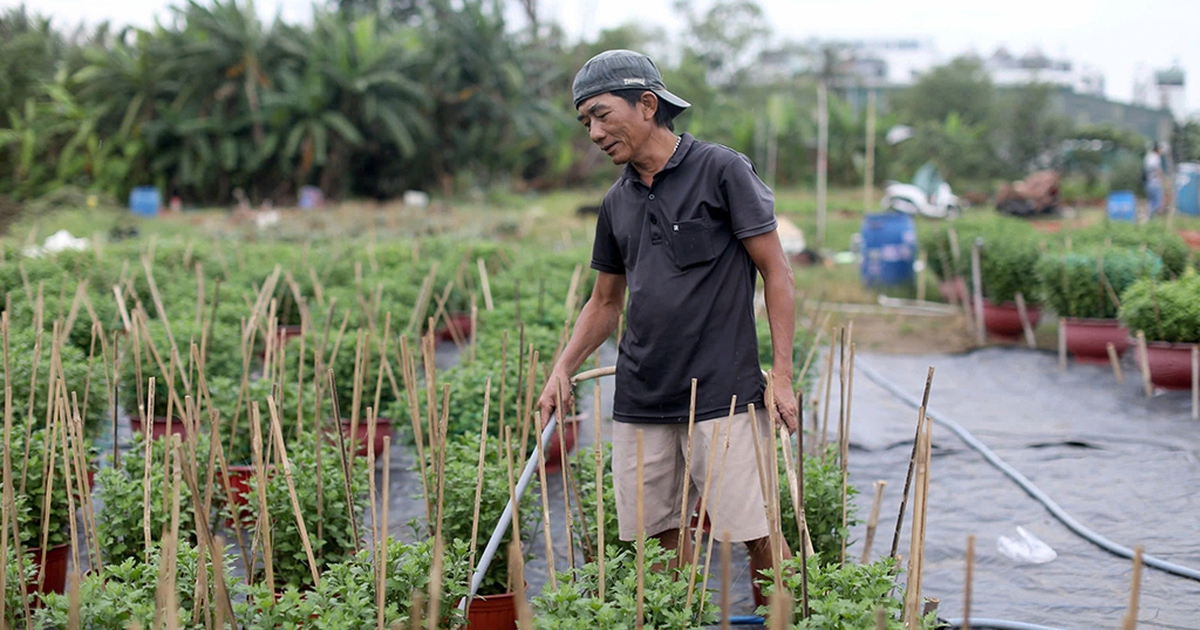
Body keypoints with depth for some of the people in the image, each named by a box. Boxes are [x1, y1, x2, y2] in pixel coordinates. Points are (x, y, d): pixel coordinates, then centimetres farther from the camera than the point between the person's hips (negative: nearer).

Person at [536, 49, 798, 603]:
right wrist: (562, 370, 8)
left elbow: (776, 273, -4)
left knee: (753, 532, -7)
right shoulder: (617, 202, 13)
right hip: (640, 400, 6)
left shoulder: (722, 171, -4)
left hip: (721, 393, -5)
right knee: (661, 534, 6)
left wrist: (781, 375, -10)